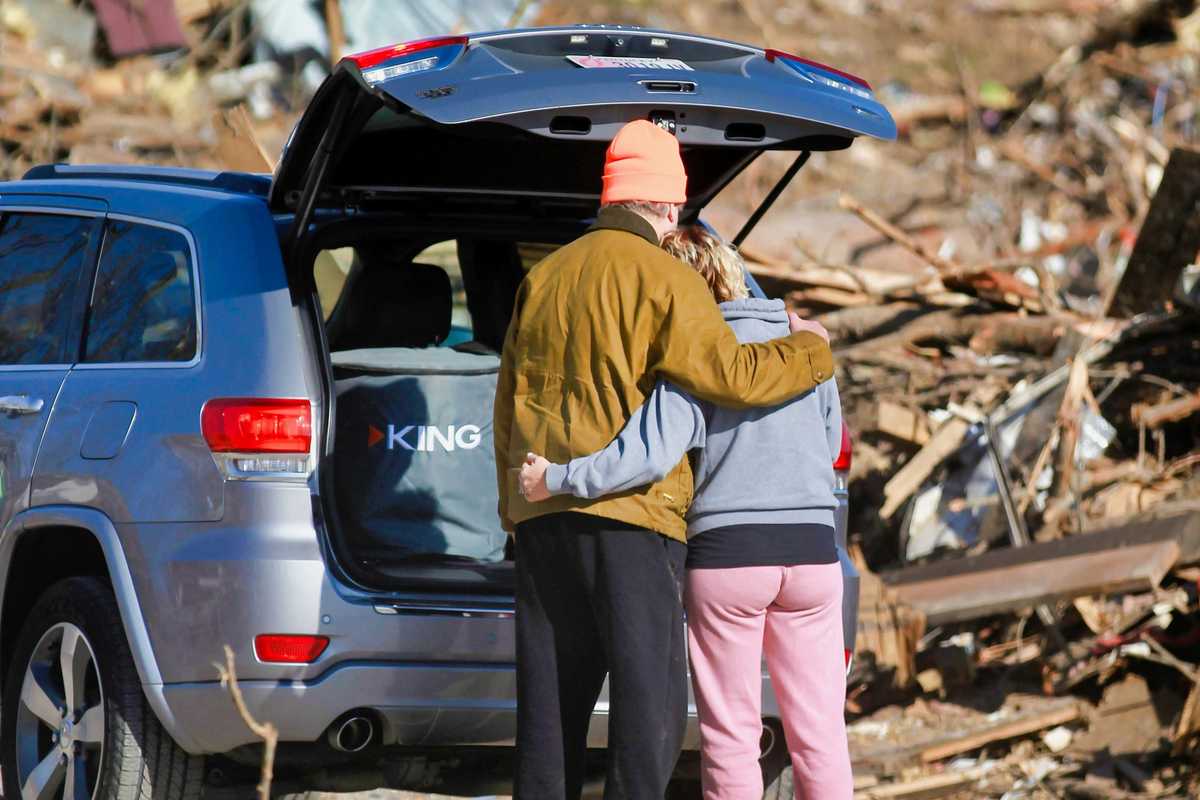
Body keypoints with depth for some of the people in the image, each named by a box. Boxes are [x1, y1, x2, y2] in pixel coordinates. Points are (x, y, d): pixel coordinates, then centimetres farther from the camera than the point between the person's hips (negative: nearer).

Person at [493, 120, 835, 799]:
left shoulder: (545, 277, 16)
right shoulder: (664, 278, -5)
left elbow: (508, 405, 18)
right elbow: (730, 374, -13)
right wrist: (809, 350, 4)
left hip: (542, 515, 7)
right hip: (630, 514, -6)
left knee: (551, 704, 8)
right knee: (650, 701, -7)